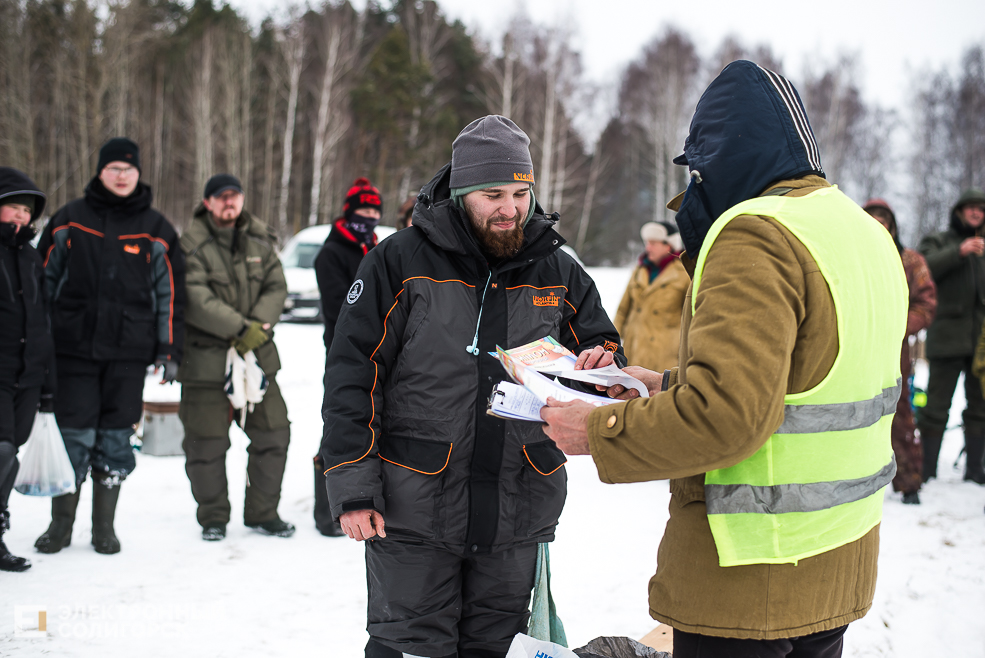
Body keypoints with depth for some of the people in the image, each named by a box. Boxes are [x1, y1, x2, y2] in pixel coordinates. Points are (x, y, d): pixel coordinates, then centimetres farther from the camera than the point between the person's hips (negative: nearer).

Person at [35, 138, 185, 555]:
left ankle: (104, 526, 16)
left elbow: (170, 294, 9)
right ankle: (61, 524, 13)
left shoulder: (155, 230, 7)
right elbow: (44, 280, 10)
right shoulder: (69, 221, 5)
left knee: (116, 438, 5)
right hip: (73, 349, 0)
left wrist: (169, 351, 3)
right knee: (73, 436, -1)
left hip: (129, 354, 1)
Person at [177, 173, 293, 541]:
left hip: (257, 354, 5)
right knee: (206, 441, 1)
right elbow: (196, 299, -17)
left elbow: (276, 287, 5)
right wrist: (240, 328, -20)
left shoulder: (259, 239, 9)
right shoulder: (192, 243, -8)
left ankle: (262, 512, 21)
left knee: (274, 431, 6)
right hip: (206, 356, -4)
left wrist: (260, 324, -12)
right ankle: (213, 517, 19)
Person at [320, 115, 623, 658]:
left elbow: (603, 346, 14)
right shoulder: (400, 262, -6)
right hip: (412, 512, -3)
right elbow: (352, 375, -6)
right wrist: (352, 487, -11)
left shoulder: (559, 272, 5)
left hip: (519, 515, 4)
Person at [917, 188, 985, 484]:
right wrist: (959, 251, -21)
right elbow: (924, 267, -13)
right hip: (947, 336, -4)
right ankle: (926, 473, -2)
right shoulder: (938, 241, 9)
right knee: (937, 407, -6)